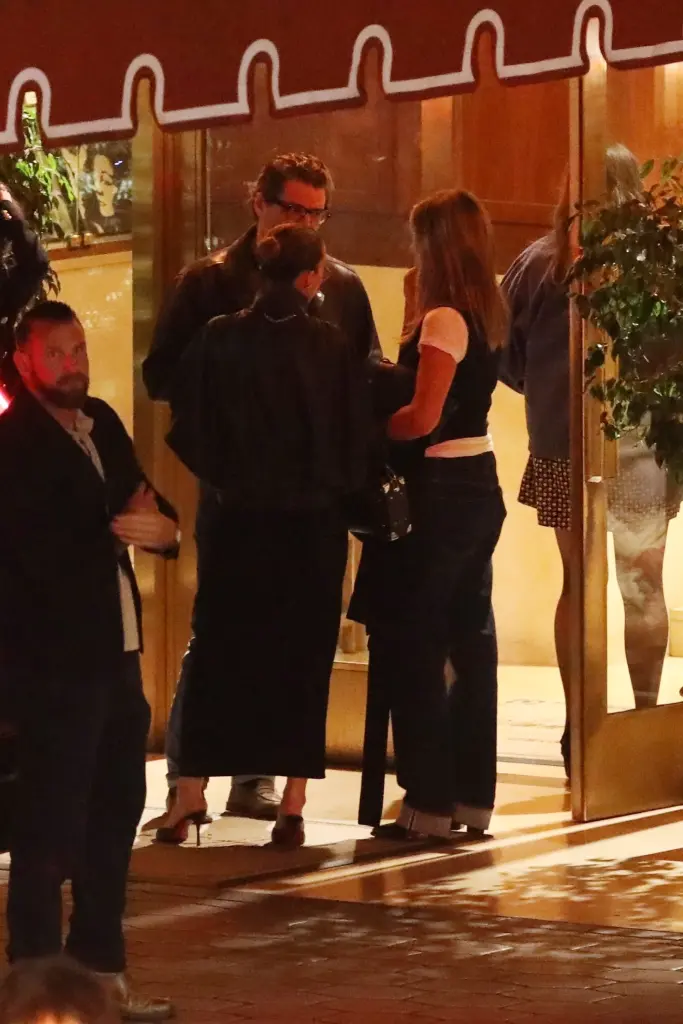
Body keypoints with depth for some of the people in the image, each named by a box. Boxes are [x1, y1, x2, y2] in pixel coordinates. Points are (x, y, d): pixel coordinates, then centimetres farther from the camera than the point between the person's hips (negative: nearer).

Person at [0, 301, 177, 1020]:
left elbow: (144, 505, 10)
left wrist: (163, 527, -13)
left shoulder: (101, 423, 12)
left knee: (117, 812, 16)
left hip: (115, 656, 9)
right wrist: (121, 532, -12)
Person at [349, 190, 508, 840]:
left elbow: (423, 417, -22)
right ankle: (473, 796, 16)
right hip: (478, 487, 9)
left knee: (412, 646, -2)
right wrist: (418, 311, 12)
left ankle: (430, 802, -1)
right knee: (470, 640, 11)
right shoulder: (485, 318, 10)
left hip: (437, 492, -9)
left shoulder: (443, 320, -16)